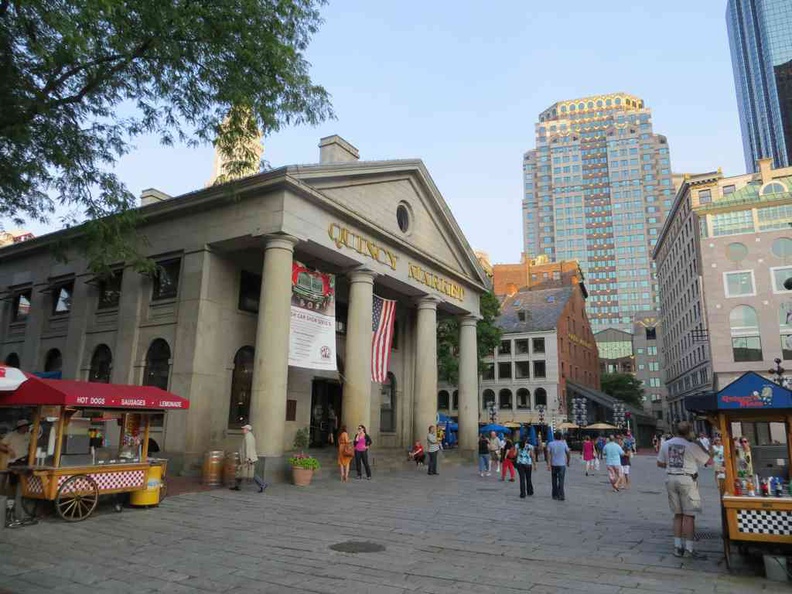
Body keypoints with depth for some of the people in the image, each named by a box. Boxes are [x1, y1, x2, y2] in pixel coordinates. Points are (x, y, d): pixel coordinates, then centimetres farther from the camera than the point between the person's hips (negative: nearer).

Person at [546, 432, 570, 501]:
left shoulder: (550, 444, 1)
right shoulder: (564, 444, 1)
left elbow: (548, 454, -9)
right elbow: (568, 453, 5)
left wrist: (548, 464, -12)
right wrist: (568, 462, 21)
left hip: (553, 464, 1)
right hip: (562, 464, -1)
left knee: (554, 480, 13)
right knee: (561, 480, -1)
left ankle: (555, 495, 18)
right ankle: (561, 496, -8)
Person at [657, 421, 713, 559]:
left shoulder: (666, 444, 5)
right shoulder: (692, 446, -10)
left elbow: (660, 463, 11)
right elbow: (709, 461, -2)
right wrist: (703, 448, 15)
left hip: (671, 479, 5)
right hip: (687, 480, -5)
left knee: (678, 515, 15)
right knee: (689, 515, 1)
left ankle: (677, 547, 18)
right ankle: (689, 548, 3)